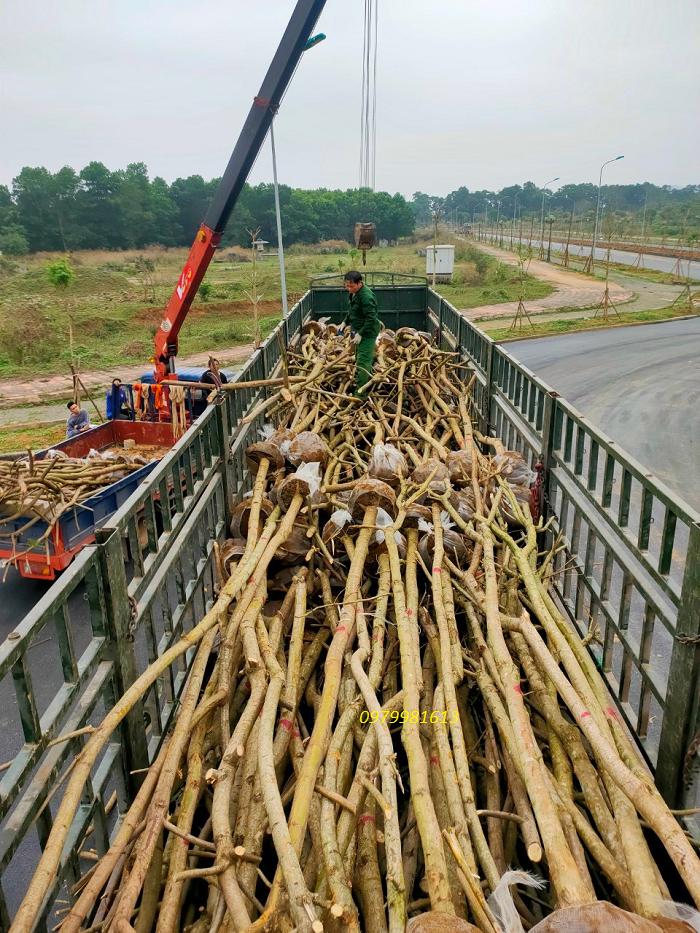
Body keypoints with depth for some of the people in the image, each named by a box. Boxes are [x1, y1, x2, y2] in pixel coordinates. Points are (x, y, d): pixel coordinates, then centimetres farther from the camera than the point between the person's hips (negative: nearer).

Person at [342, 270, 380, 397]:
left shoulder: (366, 296, -27)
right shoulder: (354, 293, 4)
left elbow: (371, 319, -27)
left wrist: (360, 334, -25)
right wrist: (345, 322, 11)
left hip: (367, 332, -10)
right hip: (358, 330, 10)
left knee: (362, 362, -10)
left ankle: (360, 392, -8)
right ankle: (369, 381, 41)